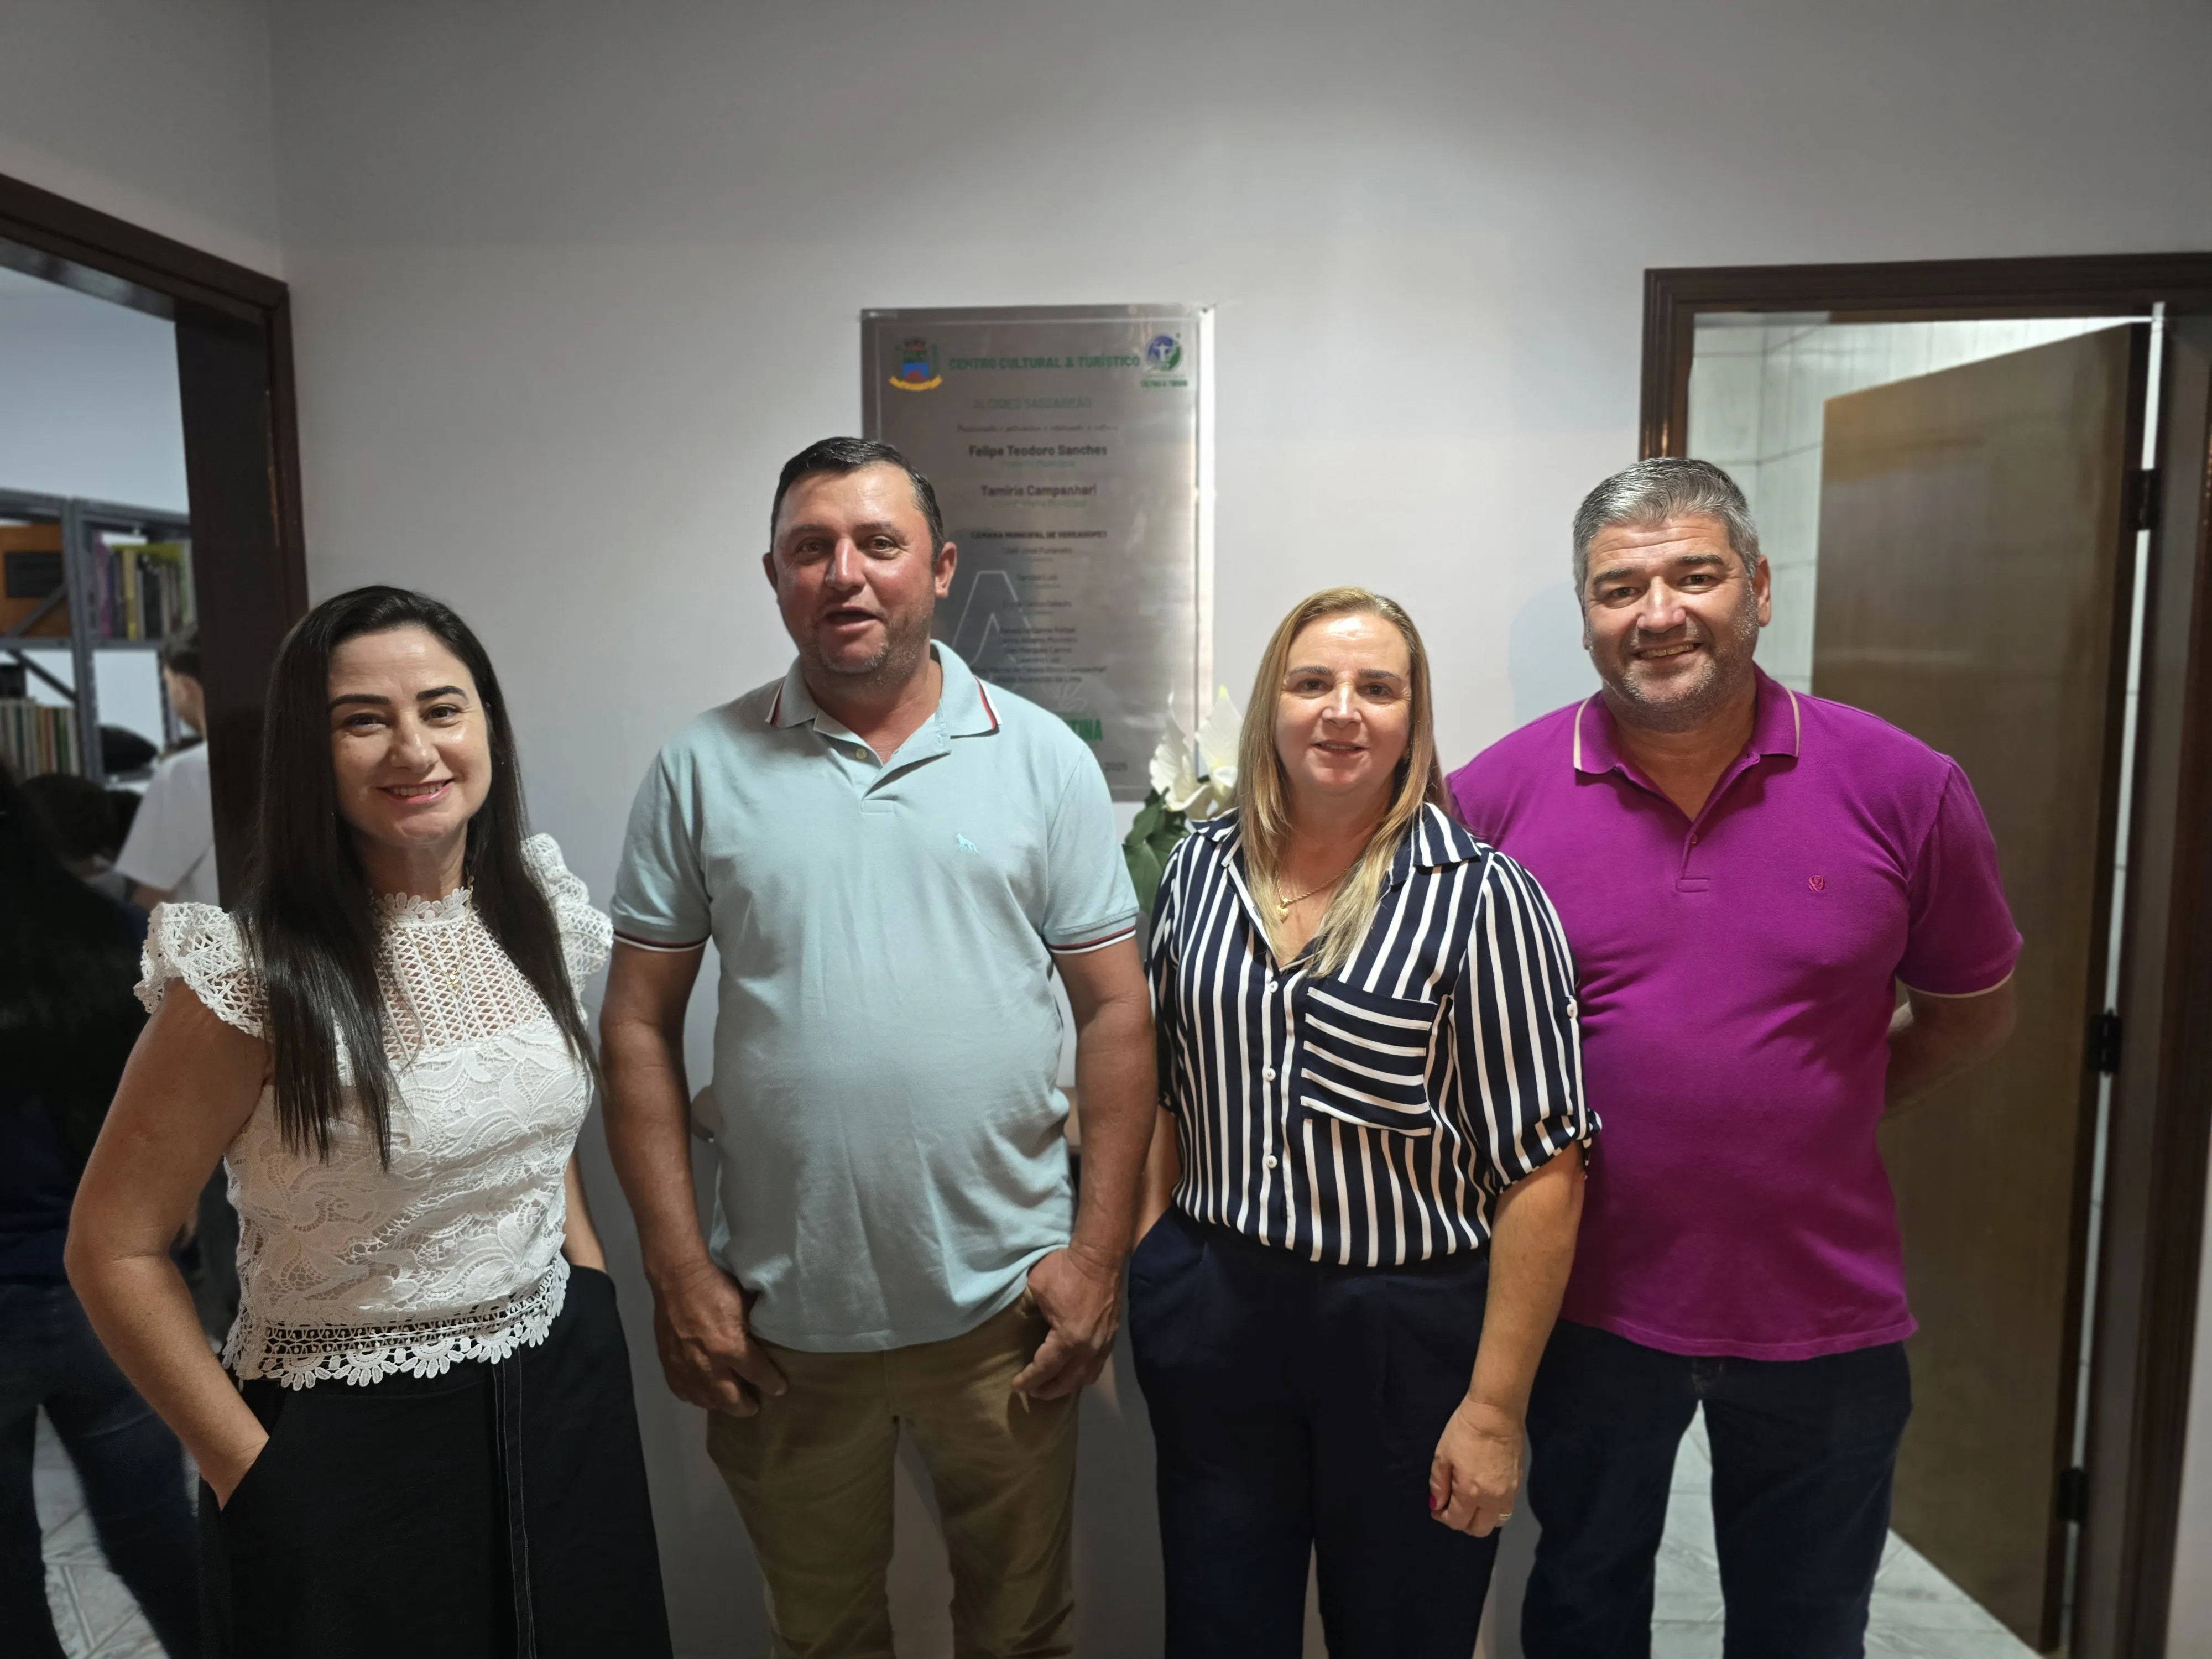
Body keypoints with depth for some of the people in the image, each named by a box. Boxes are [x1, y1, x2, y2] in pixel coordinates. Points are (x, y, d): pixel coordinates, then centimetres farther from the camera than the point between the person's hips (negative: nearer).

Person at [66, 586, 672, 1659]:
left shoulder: (534, 917, -1)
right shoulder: (253, 976, -17)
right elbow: (114, 1249, -11)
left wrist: (595, 1308, 6)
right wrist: (252, 1472, -9)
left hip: (561, 1405, 5)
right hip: (351, 1446, -5)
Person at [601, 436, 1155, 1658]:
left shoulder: (1045, 759, -3)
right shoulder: (703, 769, -2)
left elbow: (1115, 1012, -1)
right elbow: (640, 1025, 0)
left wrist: (1100, 1250, -5)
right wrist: (676, 1270, -3)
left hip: (1005, 1303, 0)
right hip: (777, 1318, 1)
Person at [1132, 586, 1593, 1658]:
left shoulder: (1481, 896, -13)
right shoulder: (1198, 868, 1)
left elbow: (1542, 1171, -13)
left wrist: (1495, 1408, -12)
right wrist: (1150, 1270, 6)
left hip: (1409, 1337, -3)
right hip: (1210, 1321, 4)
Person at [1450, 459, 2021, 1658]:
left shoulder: (1903, 788, -9)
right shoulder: (1495, 793, -11)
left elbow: (1973, 1011, 5)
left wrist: (1828, 1112, -3)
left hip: (1823, 1311, 1)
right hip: (1589, 1301, 0)